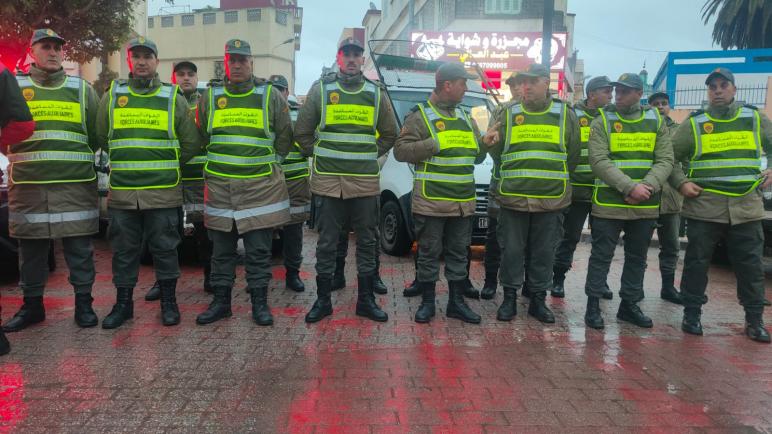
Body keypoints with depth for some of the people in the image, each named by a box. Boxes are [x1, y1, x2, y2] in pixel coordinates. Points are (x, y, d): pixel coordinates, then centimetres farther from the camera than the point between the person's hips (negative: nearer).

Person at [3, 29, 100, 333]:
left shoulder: (82, 89, 9)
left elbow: (98, 134, 9)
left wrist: (74, 159, 3)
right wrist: (28, 158, -3)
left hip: (76, 184, -1)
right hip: (27, 184, 1)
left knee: (79, 248, 2)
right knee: (30, 249, 9)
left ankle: (83, 303, 14)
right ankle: (32, 305, 23)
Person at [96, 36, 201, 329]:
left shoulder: (173, 98, 4)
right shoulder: (112, 95, 9)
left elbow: (191, 143, 8)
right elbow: (101, 137, 15)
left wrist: (167, 167, 10)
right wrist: (125, 164, 15)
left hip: (164, 191, -2)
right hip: (121, 189, 2)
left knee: (165, 247, 5)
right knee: (123, 249, 9)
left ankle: (169, 302, 18)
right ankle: (123, 304, 22)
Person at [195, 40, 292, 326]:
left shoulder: (270, 96, 3)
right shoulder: (210, 96, 9)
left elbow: (284, 138, 9)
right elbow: (200, 137, 18)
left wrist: (265, 162, 9)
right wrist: (218, 164, 13)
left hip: (261, 186, -2)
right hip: (219, 186, 2)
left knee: (259, 251, 3)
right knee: (221, 251, 10)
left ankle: (259, 302, 14)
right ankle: (221, 301, 21)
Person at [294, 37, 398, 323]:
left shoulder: (376, 94, 8)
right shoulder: (321, 89, 3)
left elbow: (389, 134, 17)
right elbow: (302, 132, 8)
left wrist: (370, 156, 10)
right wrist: (319, 155, 5)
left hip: (366, 181, 2)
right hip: (328, 181, -2)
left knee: (366, 242, 8)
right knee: (327, 243, 5)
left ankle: (366, 300, 20)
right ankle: (323, 300, 18)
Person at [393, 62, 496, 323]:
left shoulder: (465, 118, 17)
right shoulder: (420, 116, -3)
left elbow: (475, 157, 24)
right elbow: (400, 151, -13)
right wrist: (436, 143, -18)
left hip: (463, 202, 6)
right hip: (431, 201, -6)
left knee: (459, 253, 11)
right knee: (429, 253, 3)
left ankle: (456, 302, 23)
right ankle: (427, 303, 17)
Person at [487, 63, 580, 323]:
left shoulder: (566, 115, 6)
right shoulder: (508, 115, 6)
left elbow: (572, 156, 12)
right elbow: (496, 151, 12)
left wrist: (554, 181, 12)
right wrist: (513, 178, 11)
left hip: (551, 200, 0)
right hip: (512, 198, 0)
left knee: (544, 253, 8)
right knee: (511, 251, 5)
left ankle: (538, 300, 21)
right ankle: (509, 298, 18)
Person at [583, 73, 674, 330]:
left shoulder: (656, 122, 8)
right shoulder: (602, 122, -2)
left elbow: (665, 160, 1)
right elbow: (599, 161, -13)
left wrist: (647, 187, -16)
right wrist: (630, 187, -22)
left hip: (646, 206, 4)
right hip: (609, 203, -4)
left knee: (637, 258, 13)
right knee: (601, 256, 2)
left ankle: (629, 305, 26)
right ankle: (593, 304, 13)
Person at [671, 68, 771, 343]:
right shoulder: (694, 124, 3)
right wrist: (681, 183, -5)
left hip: (747, 206, 2)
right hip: (704, 206, -2)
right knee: (697, 263, 4)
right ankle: (692, 314, 17)